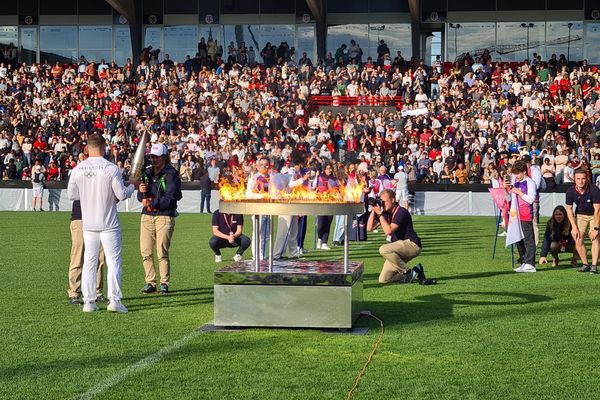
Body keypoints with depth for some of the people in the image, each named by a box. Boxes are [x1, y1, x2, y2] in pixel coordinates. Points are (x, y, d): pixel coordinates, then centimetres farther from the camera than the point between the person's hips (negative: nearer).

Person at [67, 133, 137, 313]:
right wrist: (133, 186, 8)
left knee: (89, 261, 10)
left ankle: (89, 301, 8)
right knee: (113, 260, 2)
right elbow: (122, 194, -11)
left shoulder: (78, 169, -1)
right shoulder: (111, 168, -12)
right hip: (109, 223, -4)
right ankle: (114, 300, -4)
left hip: (88, 223, 4)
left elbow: (71, 194, 7)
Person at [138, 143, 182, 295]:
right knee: (145, 252, 1)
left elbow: (170, 197, -12)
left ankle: (164, 283, 3)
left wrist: (153, 203, -12)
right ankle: (150, 283, 9)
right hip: (147, 216, 6)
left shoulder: (171, 174, -3)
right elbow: (141, 197, 17)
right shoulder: (147, 173, 17)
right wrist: (141, 192, -5)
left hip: (164, 216, -6)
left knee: (162, 252, -7)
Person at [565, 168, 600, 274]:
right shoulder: (570, 191, -17)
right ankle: (585, 264, 7)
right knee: (578, 240, -7)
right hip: (580, 215, 3)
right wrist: (574, 227, -10)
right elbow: (569, 209, -6)